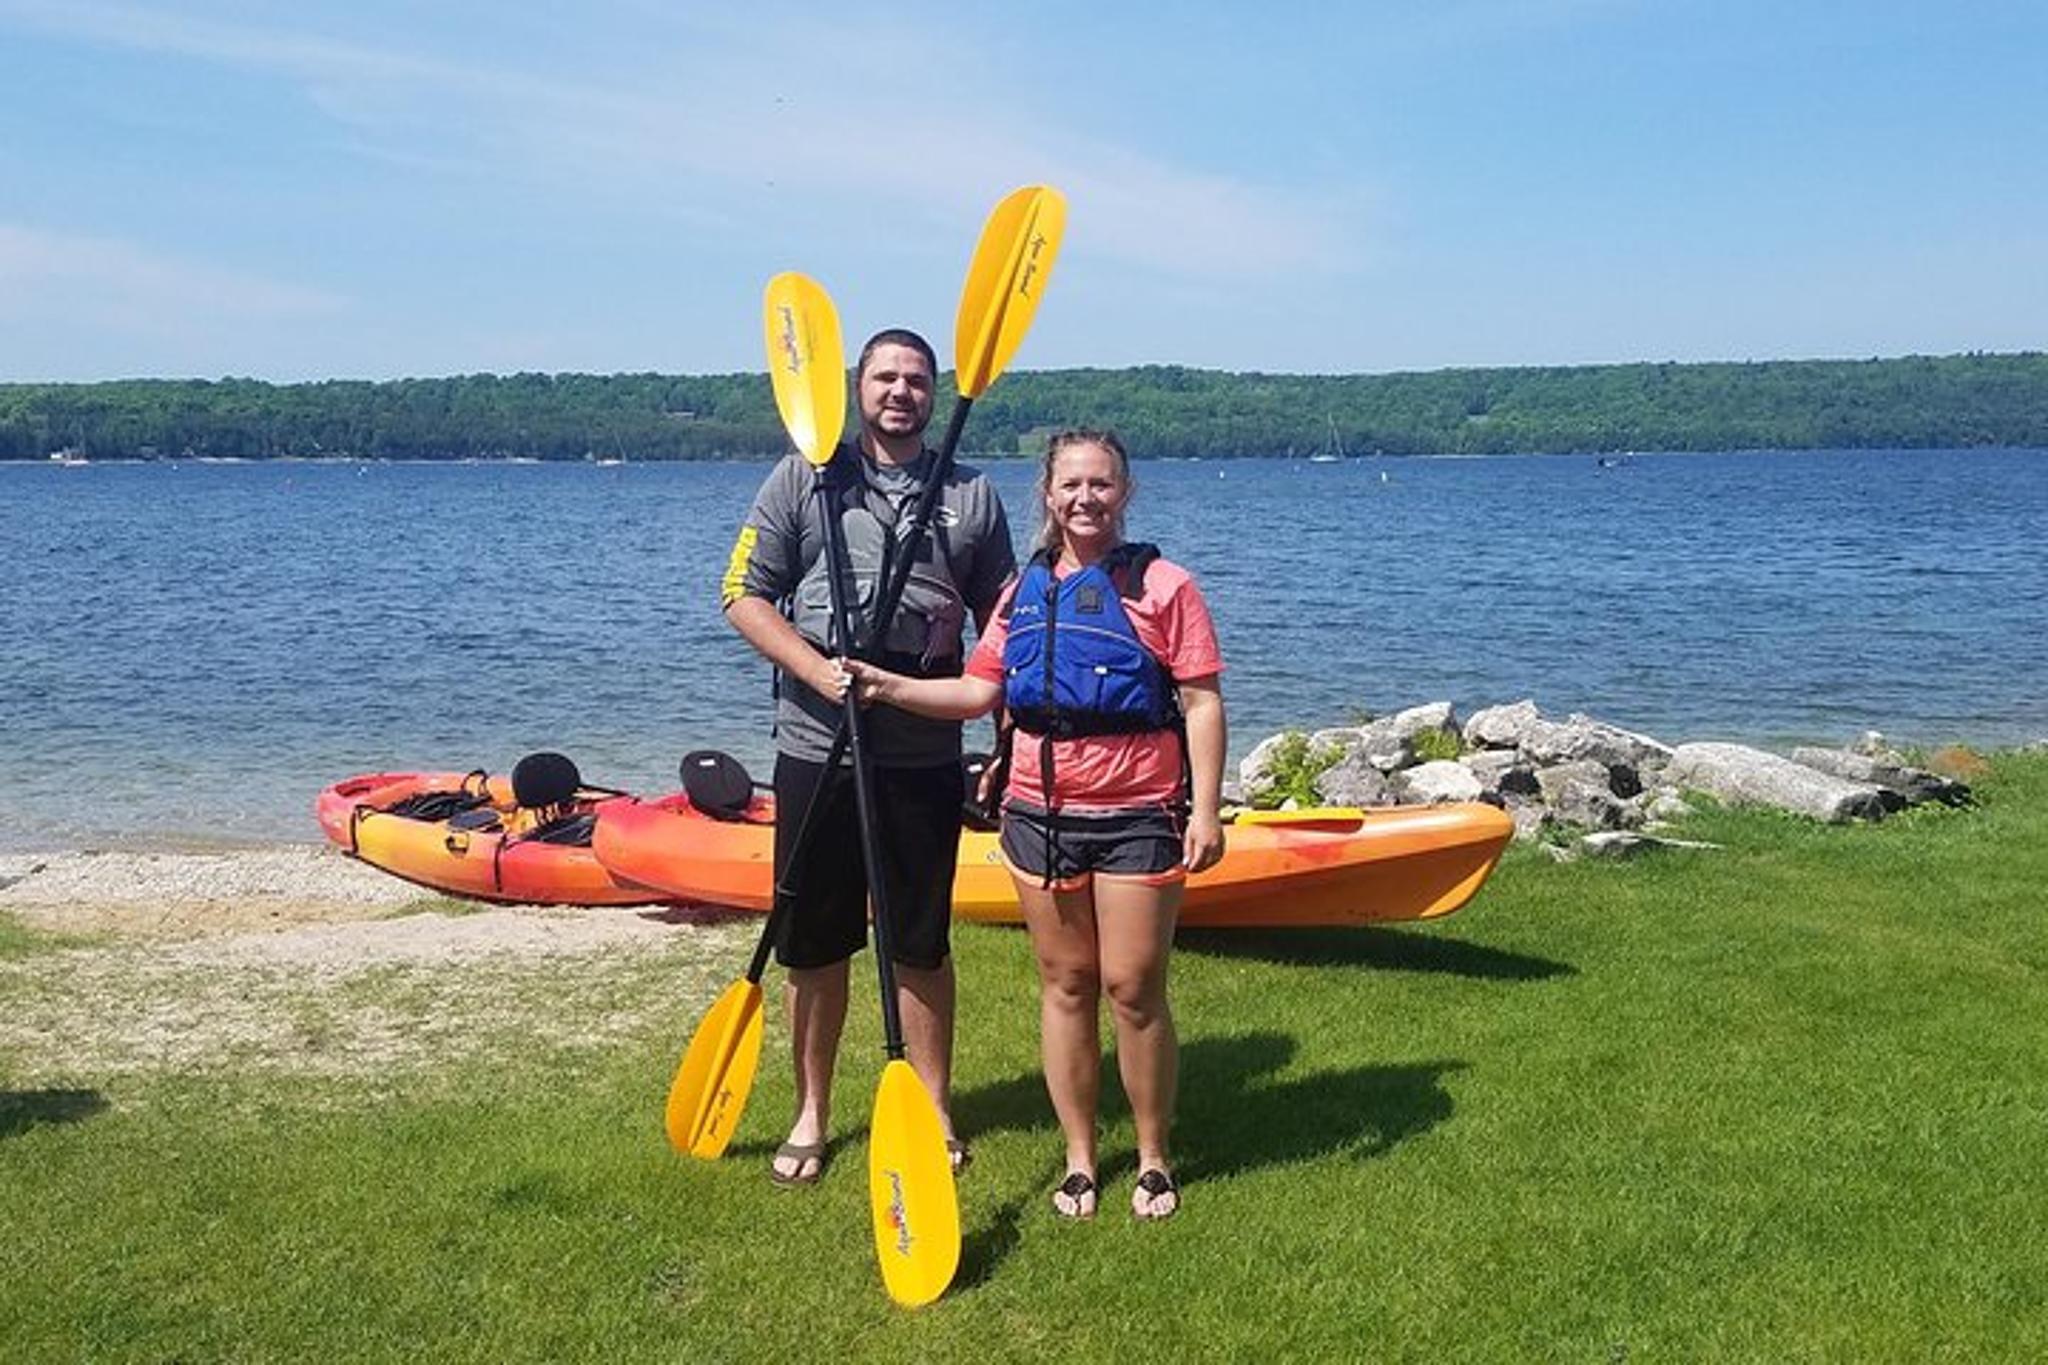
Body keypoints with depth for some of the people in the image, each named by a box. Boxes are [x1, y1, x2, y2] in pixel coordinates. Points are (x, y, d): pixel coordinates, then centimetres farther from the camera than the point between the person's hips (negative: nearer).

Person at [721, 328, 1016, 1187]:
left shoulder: (972, 497, 9)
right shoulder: (804, 479, 4)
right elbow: (744, 596, 0)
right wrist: (817, 669, -16)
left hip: (926, 756, 1)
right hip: (816, 747, 0)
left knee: (921, 944, 8)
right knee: (814, 944, 8)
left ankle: (934, 1111, 24)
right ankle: (812, 1115, 24)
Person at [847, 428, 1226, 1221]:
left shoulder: (1161, 586, -3)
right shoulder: (1024, 591, 11)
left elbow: (1202, 702, -6)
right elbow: (979, 693, 10)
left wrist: (1206, 810, -12)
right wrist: (888, 687, -1)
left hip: (1137, 814, -4)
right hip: (1040, 813, 4)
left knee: (1133, 990, 0)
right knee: (1064, 985, 10)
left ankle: (1154, 1160, 19)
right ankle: (1079, 1158, 23)